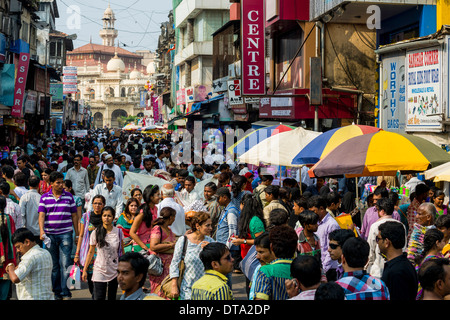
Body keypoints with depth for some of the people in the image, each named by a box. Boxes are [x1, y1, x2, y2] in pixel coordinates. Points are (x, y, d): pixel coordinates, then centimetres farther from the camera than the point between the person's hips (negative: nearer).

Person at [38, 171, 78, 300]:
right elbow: (41, 215, -3)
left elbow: (74, 216, 10)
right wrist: (42, 231, -18)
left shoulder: (69, 196, 6)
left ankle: (65, 292, -4)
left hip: (65, 234, -1)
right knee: (53, 265, 7)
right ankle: (56, 292, 16)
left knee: (65, 264, -7)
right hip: (50, 235, 1)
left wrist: (77, 234, 8)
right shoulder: (44, 197, 6)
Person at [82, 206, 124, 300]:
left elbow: (122, 251, 8)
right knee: (99, 297, -8)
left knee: (112, 297, 9)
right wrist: (85, 270, 3)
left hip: (115, 270, 2)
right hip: (100, 271, -2)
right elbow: (91, 252, 3)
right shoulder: (96, 233, -6)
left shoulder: (118, 232, -2)